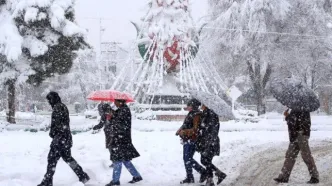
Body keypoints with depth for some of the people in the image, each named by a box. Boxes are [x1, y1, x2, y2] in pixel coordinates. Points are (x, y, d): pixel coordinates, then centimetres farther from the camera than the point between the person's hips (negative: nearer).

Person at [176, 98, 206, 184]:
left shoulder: (197, 115, -16)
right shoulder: (190, 114, 14)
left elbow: (196, 129, -22)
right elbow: (185, 125, 23)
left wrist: (184, 132, -24)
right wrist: (180, 130, 6)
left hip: (192, 140, -10)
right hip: (187, 140, 10)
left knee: (188, 159, -11)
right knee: (186, 159, 13)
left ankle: (203, 172, -3)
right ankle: (189, 177, 21)